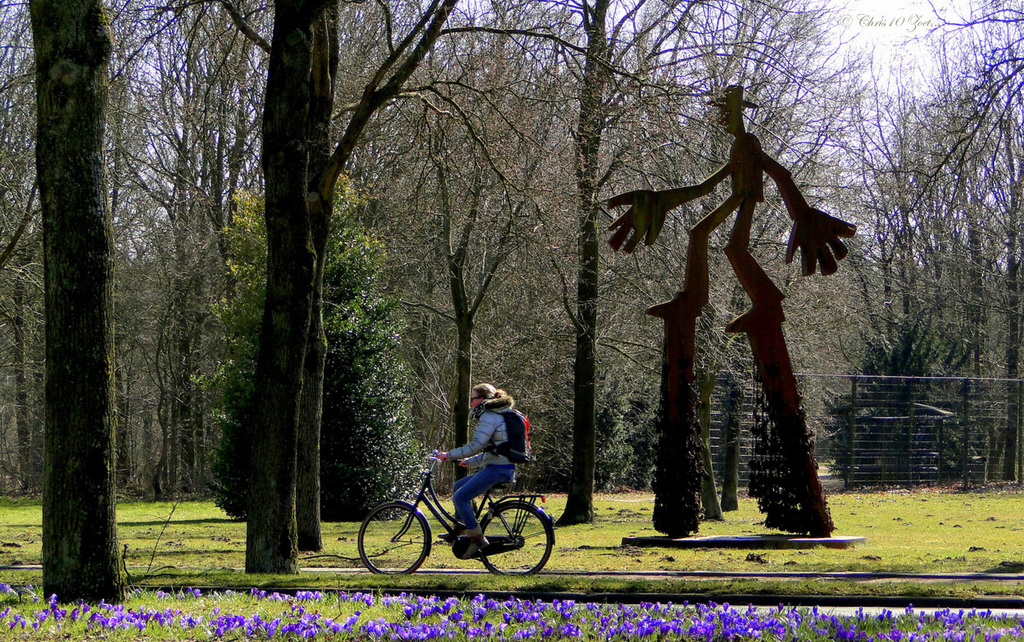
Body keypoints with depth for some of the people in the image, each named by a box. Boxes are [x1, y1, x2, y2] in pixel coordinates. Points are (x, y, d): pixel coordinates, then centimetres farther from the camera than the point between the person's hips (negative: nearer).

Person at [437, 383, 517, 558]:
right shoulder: (498, 415, 20)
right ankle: (460, 529, 26)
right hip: (503, 467, 11)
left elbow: (476, 446, -22)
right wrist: (469, 462, 27)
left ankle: (477, 538, -11)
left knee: (460, 497, -12)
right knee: (459, 485, 22)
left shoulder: (489, 417, -12)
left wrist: (448, 455, -16)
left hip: (496, 469, -11)